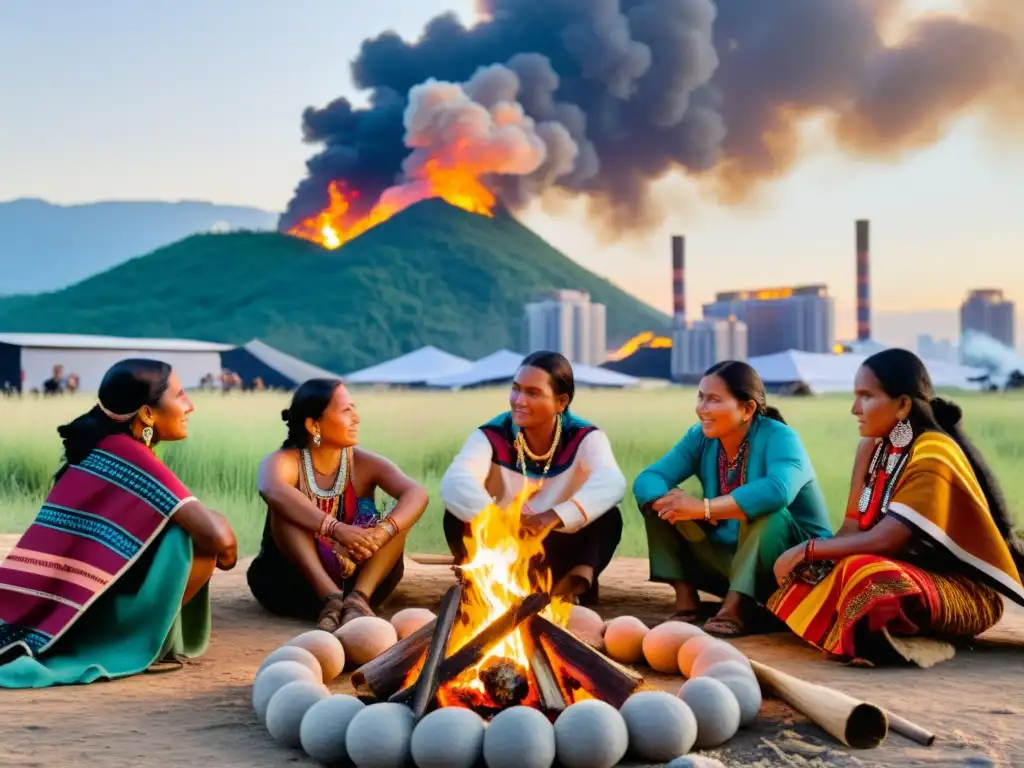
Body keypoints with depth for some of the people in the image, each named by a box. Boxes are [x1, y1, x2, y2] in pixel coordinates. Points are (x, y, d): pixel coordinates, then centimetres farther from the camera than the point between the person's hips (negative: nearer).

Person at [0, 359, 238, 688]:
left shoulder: (100, 450, 14)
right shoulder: (130, 454, -11)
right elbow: (219, 536, -18)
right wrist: (227, 554, 3)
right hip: (90, 616, -9)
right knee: (203, 540, -12)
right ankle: (147, 643, -2)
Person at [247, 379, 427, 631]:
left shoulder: (365, 464, -5)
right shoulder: (284, 461, -13)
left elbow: (417, 494, -22)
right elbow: (272, 490, -39)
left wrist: (383, 532, -43)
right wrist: (336, 529, -51)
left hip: (354, 579, 2)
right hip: (291, 584, -2)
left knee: (397, 519, -18)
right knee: (286, 507, -26)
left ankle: (358, 598, -35)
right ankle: (331, 598, -38)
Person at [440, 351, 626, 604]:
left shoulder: (585, 438, -15)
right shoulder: (492, 436, -14)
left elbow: (611, 483, -38)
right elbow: (454, 483, -35)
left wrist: (554, 517, -56)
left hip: (561, 556, 0)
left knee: (608, 517, -28)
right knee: (457, 515, -26)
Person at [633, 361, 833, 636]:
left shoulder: (778, 437, -21)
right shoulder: (699, 438, -3)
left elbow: (777, 490, -43)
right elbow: (646, 479, -13)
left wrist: (703, 508, -41)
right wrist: (667, 503, -36)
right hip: (729, 557, 6)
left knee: (766, 512, -37)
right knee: (655, 494, -6)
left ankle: (735, 608, -30)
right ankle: (686, 598, -13)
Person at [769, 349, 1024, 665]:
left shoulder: (932, 457, -20)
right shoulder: (879, 447, 6)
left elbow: (884, 540, -26)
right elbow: (854, 527, 0)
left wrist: (806, 550, -19)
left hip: (964, 591, -9)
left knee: (865, 578, -38)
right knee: (806, 571, -9)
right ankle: (904, 638, -13)